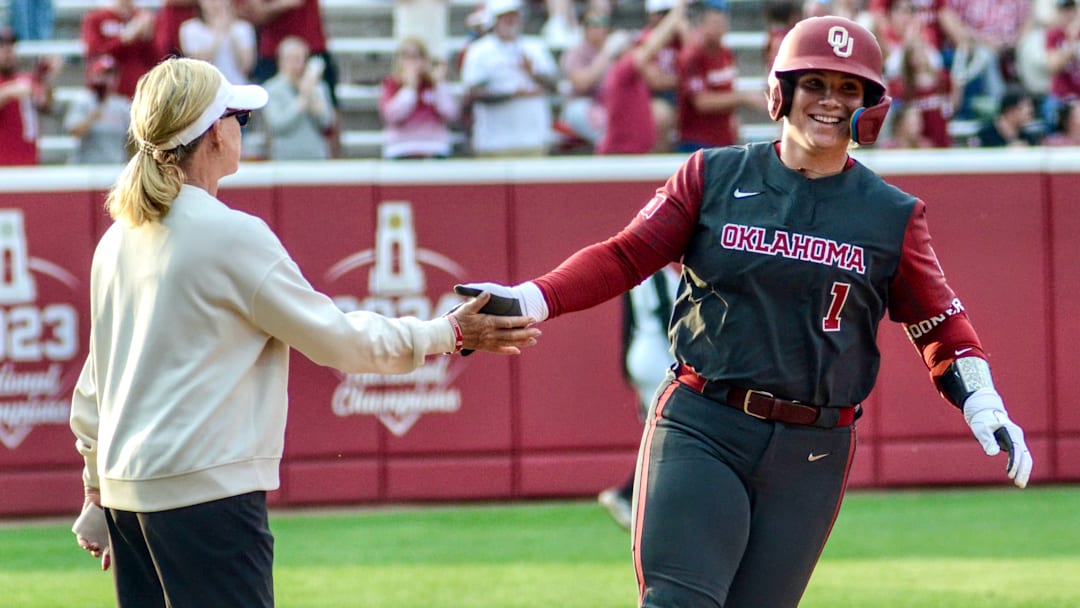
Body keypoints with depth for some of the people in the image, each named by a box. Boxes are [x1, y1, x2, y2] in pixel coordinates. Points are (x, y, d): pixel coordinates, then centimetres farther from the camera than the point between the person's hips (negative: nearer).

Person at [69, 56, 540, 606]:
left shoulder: (117, 241, 12)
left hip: (123, 490, 8)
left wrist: (97, 496, 26)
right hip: (208, 488, -8)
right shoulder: (232, 236, -11)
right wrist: (451, 333, 5)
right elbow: (335, 338, -5)